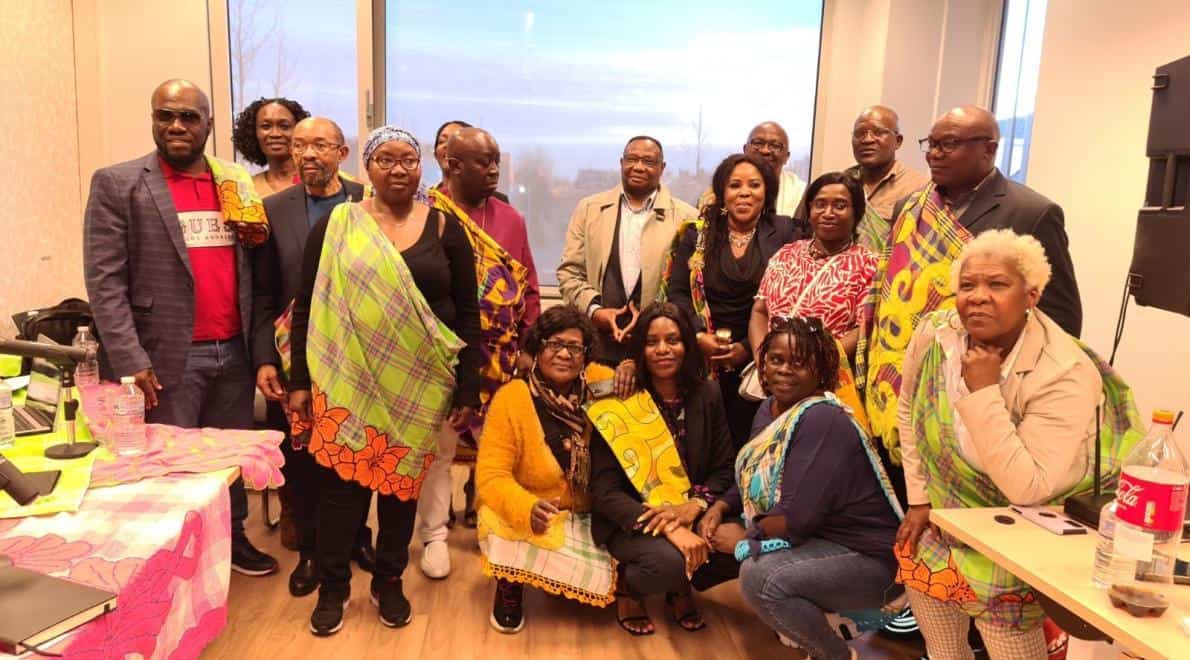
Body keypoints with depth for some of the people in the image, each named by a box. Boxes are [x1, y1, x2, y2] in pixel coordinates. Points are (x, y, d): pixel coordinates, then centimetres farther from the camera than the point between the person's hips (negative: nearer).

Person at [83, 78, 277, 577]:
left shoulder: (236, 183, 10)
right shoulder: (117, 184, -4)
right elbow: (105, 281, -9)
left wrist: (259, 238, -6)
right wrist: (131, 362, -15)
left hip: (234, 350, 4)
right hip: (169, 356, -4)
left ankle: (232, 538, 33)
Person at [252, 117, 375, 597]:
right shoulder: (273, 209, 1)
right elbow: (263, 295, -1)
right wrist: (264, 359, -7)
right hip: (295, 358, 1)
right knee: (300, 459, 12)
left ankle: (356, 536, 36)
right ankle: (310, 548, 32)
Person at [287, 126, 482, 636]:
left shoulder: (444, 228, 1)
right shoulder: (335, 225, 0)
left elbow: (467, 313, 1)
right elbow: (306, 308, 1)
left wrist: (468, 388, -3)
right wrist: (300, 381, -3)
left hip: (419, 383, 1)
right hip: (349, 379, 0)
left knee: (402, 480, 10)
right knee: (342, 477, 3)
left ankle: (389, 582, 28)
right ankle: (333, 585, 22)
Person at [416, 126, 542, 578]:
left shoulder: (510, 219, 8)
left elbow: (528, 288, 9)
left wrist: (527, 346, 4)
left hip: (502, 358, 4)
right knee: (439, 447, 6)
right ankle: (434, 534, 20)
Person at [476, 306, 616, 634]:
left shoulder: (600, 383, -8)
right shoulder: (511, 398, -16)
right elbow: (491, 477, -18)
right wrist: (528, 509, -39)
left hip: (591, 515, 3)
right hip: (524, 515, -3)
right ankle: (509, 587, 2)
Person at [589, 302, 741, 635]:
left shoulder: (707, 396, 0)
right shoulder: (616, 405, -12)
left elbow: (725, 470, 4)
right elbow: (605, 492, -15)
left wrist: (694, 507, -18)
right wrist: (668, 528, -27)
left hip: (692, 514, 4)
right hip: (630, 521, -4)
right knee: (669, 561, -33)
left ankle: (682, 587, 10)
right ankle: (629, 587, 5)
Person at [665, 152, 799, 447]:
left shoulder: (783, 233, 4)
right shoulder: (697, 233, 8)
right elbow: (676, 291, 4)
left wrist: (749, 348, -10)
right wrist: (699, 336, -11)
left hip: (759, 363, -1)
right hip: (702, 360, 1)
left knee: (748, 443, 1)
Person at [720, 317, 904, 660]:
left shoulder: (823, 420, -24)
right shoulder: (770, 409, 4)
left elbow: (798, 516, -29)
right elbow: (757, 480, 13)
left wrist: (741, 535, -15)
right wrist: (722, 507, -4)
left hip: (867, 559, -9)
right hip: (816, 540, 9)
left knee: (760, 577, -27)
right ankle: (818, 619, 16)